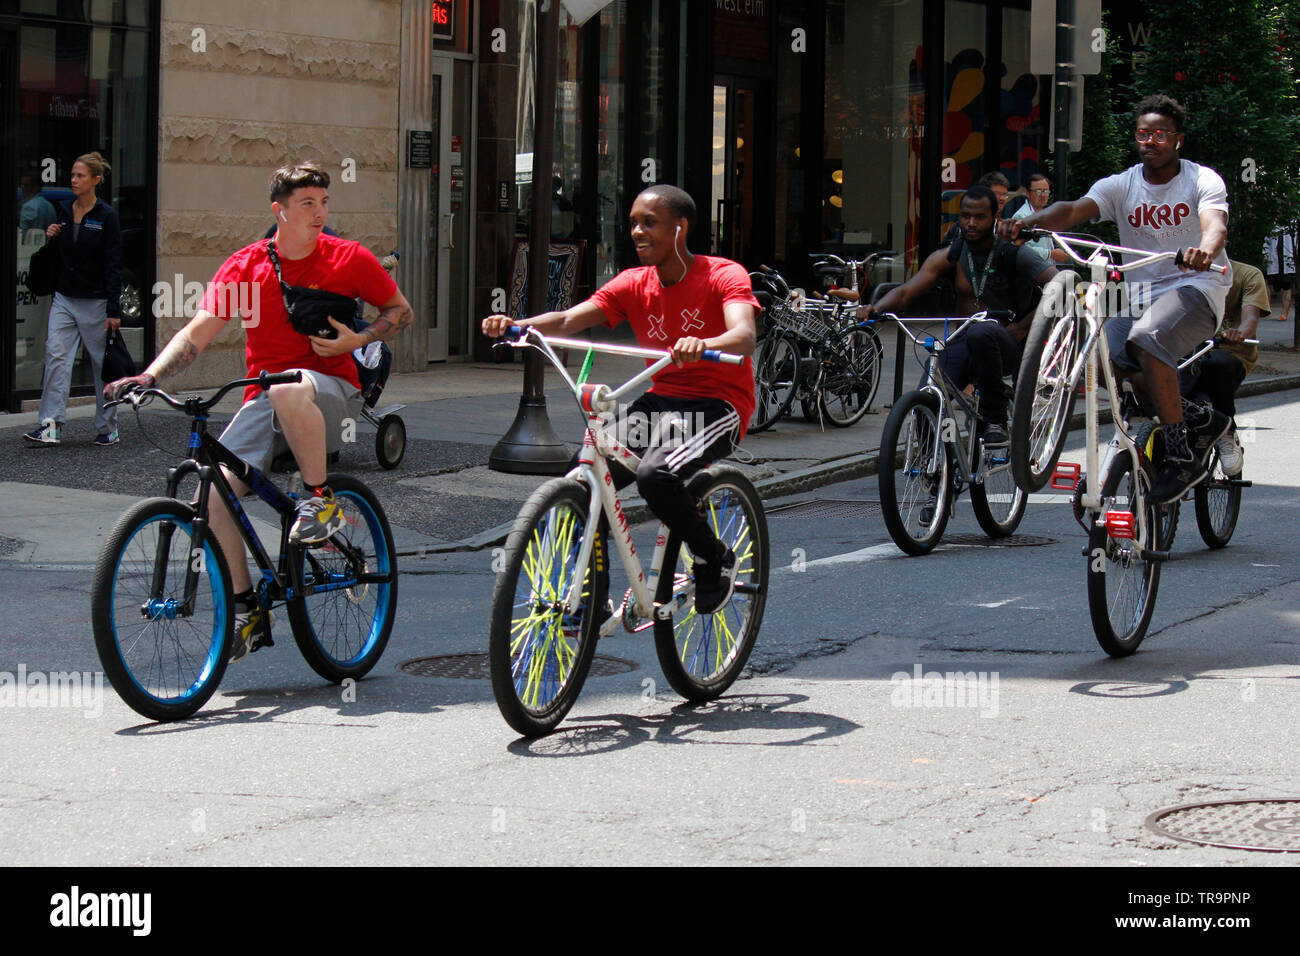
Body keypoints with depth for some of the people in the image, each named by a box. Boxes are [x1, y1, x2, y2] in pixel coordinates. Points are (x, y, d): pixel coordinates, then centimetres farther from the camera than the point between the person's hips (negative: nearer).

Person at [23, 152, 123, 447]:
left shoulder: (106, 216, -8)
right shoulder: (63, 210, 8)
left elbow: (113, 265, -9)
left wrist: (113, 310, -13)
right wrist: (50, 238, -3)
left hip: (95, 301, -5)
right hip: (64, 298, 5)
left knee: (102, 363, 4)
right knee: (56, 356, -8)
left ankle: (107, 428, 15)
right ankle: (51, 425, -13)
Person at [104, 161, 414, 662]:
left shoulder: (348, 259, -2)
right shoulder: (245, 266, 0)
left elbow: (401, 311, 10)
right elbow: (197, 333, -2)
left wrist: (356, 339, -9)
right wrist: (148, 376, -17)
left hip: (331, 390, -3)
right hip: (264, 400, 3)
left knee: (288, 390, -40)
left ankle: (321, 501, -19)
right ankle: (246, 610, -3)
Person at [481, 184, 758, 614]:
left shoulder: (723, 276, -11)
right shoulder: (634, 284, 3)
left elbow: (744, 336, -30)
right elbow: (566, 321, -9)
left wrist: (703, 345, -53)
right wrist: (514, 325, -30)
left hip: (717, 405, -6)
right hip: (659, 401, 6)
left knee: (655, 474, -33)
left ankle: (715, 559, -7)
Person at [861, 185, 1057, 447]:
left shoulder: (1014, 255, -3)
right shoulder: (948, 257, 6)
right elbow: (906, 291, -2)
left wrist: (1022, 327, -22)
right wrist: (877, 308, -24)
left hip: (1005, 346, -3)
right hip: (962, 344, 3)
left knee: (980, 332, -39)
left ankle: (995, 419, -23)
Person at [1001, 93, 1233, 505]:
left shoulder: (1203, 181, -5)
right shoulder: (1121, 185, 4)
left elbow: (1216, 224, -26)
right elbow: (1075, 210, -14)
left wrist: (1205, 250, -51)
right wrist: (1029, 222, -36)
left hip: (1196, 287, -5)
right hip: (1141, 295, 5)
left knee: (1147, 339, -34)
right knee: (1104, 356, -21)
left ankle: (1181, 455, -25)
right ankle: (1200, 419, -2)